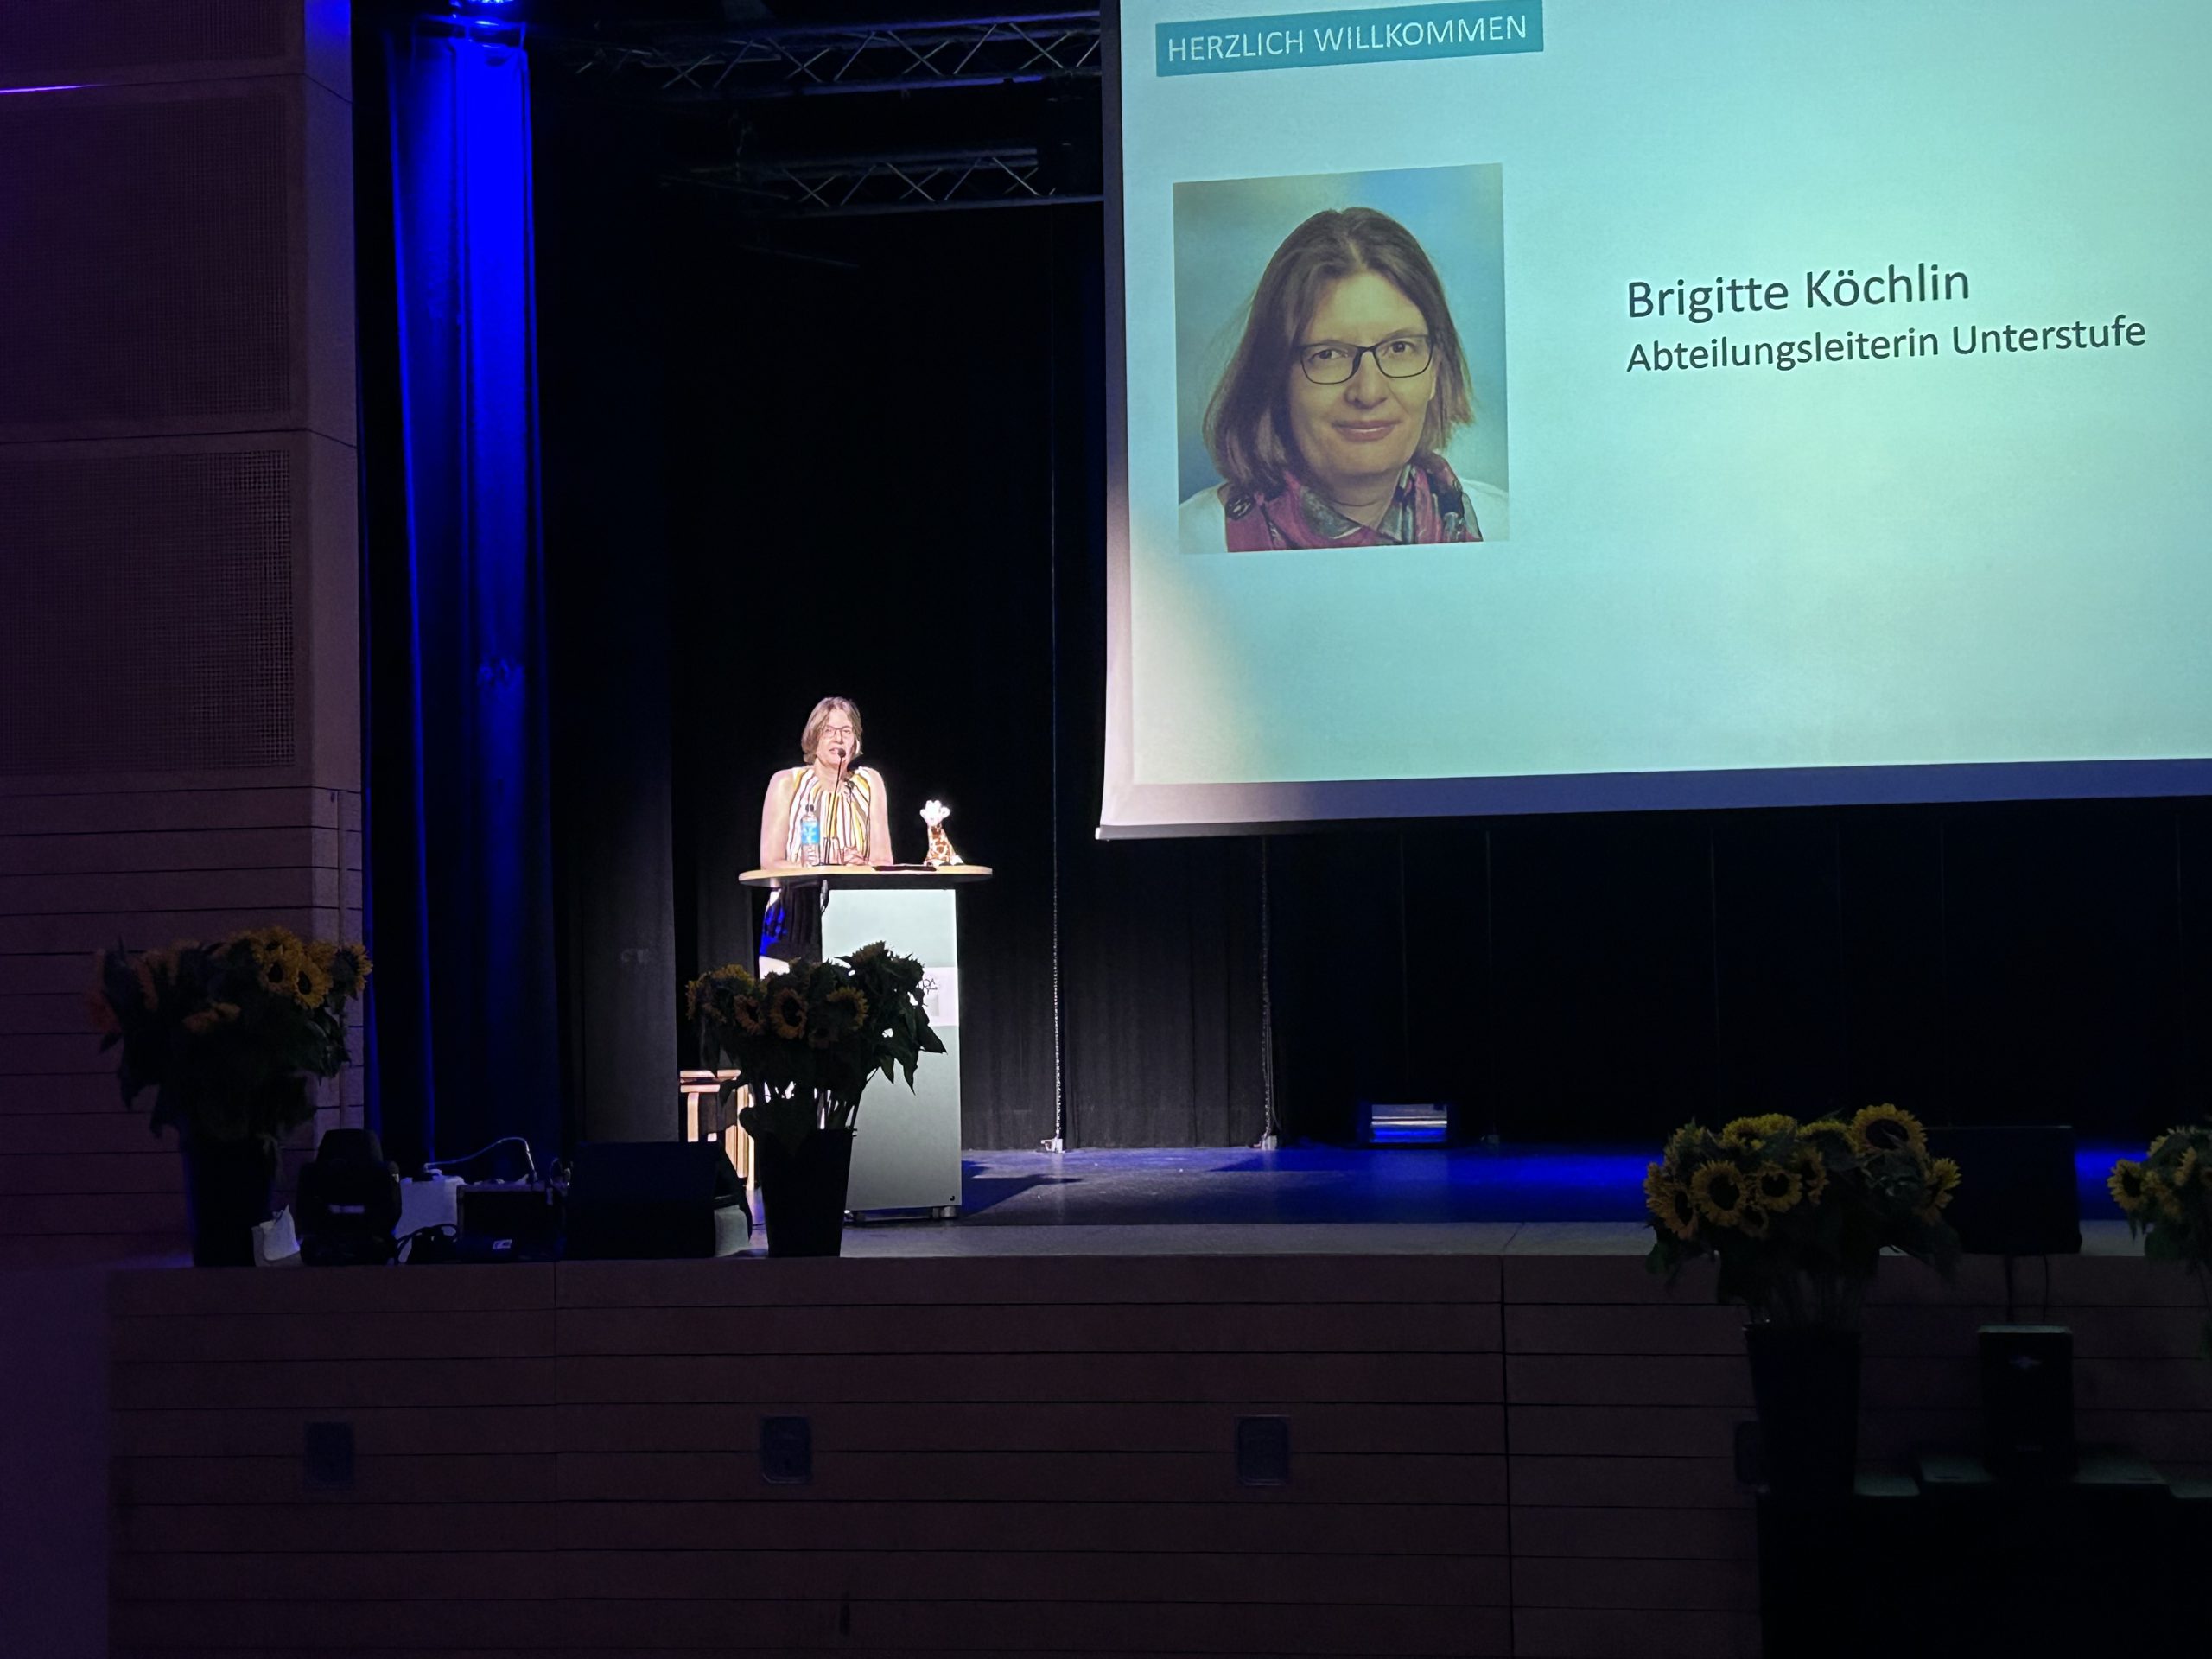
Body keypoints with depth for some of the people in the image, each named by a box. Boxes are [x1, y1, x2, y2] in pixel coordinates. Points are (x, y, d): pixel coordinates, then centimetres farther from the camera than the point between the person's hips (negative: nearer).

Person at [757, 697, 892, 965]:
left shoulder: (870, 782, 9)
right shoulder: (787, 783, 3)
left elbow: (884, 861, 8)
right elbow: (770, 863, -4)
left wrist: (862, 867, -15)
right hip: (793, 922, -1)